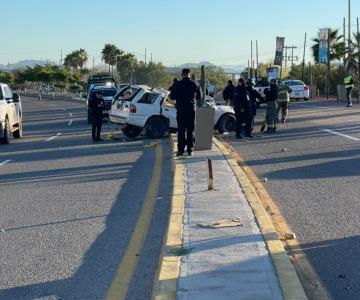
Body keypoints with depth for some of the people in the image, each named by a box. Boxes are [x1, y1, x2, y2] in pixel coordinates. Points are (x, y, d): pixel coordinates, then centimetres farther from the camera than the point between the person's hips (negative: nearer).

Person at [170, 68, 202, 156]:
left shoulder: (178, 84, -8)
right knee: (190, 131, 9)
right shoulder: (195, 84, 2)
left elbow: (172, 96, -2)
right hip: (192, 110, 2)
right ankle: (190, 150, 9)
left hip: (181, 110, -2)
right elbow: (200, 97, 12)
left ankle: (181, 150, -2)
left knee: (181, 130, 2)